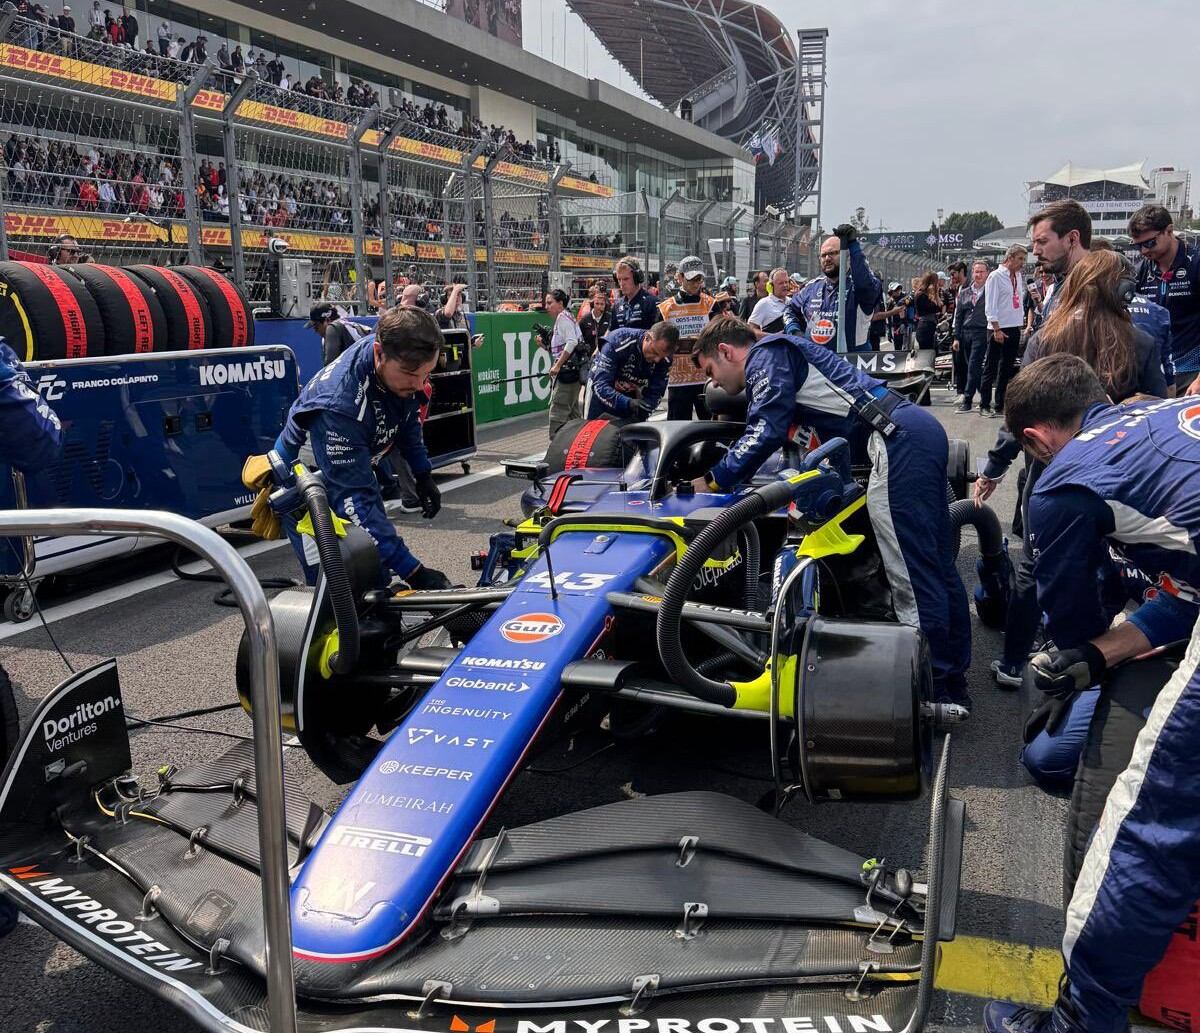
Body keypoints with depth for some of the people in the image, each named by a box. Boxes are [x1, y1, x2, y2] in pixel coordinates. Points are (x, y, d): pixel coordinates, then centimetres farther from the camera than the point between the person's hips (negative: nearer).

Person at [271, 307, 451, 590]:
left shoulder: (402, 360, -20)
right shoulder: (339, 403, -42)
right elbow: (353, 500, -42)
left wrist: (423, 473, 5)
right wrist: (413, 571, -46)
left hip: (358, 468, 7)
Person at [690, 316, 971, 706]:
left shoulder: (766, 354, 0)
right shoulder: (783, 354, 29)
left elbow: (766, 432, -13)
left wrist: (714, 480, -7)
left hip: (898, 440, -11)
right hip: (919, 428, 11)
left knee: (911, 575, -6)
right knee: (934, 566, 15)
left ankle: (934, 692, 0)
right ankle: (953, 681, 24)